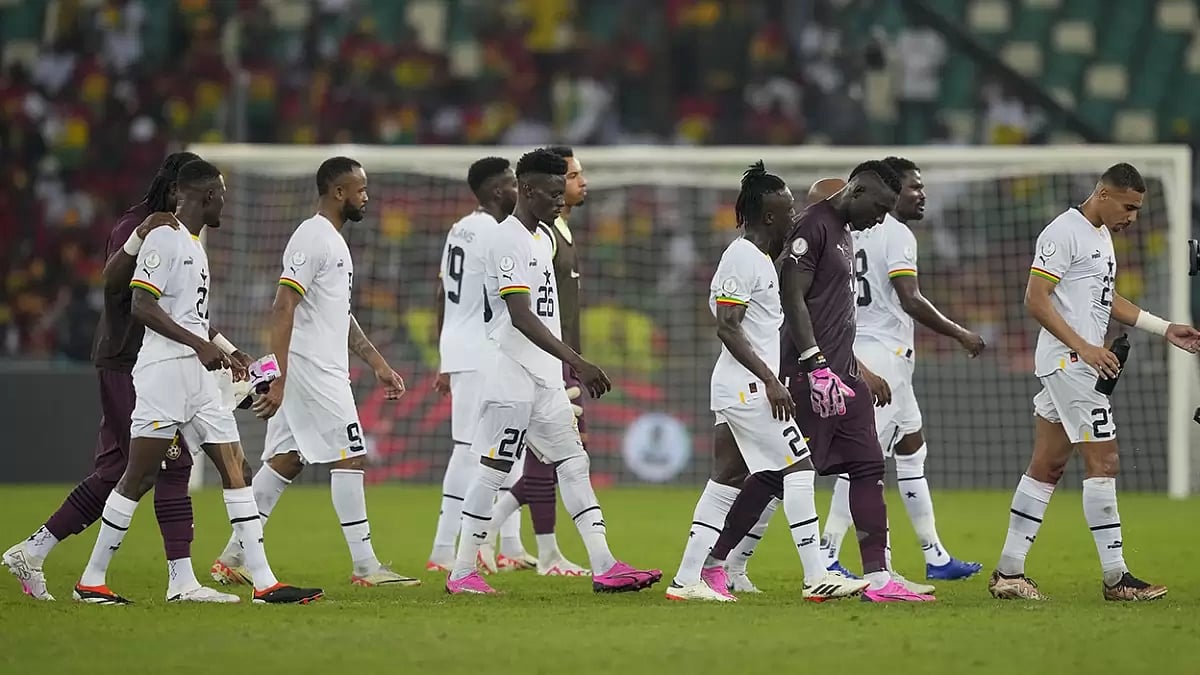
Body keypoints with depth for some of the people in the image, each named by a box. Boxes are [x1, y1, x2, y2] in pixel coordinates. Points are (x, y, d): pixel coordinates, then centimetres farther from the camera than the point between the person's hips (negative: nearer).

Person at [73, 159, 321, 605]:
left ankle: (264, 581, 1)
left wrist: (222, 350, 26)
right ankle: (91, 581, 1)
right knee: (138, 478, -6)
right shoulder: (164, 239, -9)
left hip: (198, 376, 9)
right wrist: (199, 344, -20)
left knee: (235, 468, 3)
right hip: (163, 371, -9)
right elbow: (141, 305, -18)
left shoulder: (194, 245, 20)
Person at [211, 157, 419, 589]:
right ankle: (365, 566, -5)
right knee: (349, 458, -8)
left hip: (326, 371, 10)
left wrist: (378, 365, 24)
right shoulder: (312, 238, -13)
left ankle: (232, 560, 13)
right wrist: (282, 379, -25)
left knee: (284, 462, 10)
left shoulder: (333, 241, 19)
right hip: (310, 371, -10)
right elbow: (283, 309, -20)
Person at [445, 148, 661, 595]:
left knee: (573, 464, 6)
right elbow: (521, 316, -23)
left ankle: (604, 568, 4)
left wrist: (570, 368, 21)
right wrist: (578, 363, -28)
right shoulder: (506, 240, -15)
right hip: (511, 374, -10)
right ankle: (462, 572, 0)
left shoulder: (542, 239, 16)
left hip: (544, 378, 10)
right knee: (492, 470, -5)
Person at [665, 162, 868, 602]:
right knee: (799, 468, -9)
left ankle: (687, 580, 8)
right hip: (748, 388, -10)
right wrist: (771, 381, -21)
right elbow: (727, 328, -19)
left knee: (727, 484, 9)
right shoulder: (743, 259, -14)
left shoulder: (760, 259, 18)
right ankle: (816, 578, -10)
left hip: (738, 390, 10)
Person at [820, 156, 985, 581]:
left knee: (912, 449, 16)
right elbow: (910, 300, -20)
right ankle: (827, 555, -16)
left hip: (858, 349, 10)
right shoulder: (896, 234, -12)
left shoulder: (857, 233, 14)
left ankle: (935, 556, 20)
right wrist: (960, 334, -12)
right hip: (885, 352, -10)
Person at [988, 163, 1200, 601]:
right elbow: (1036, 301, -18)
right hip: (1068, 363, -10)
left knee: (1047, 466, 9)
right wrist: (1085, 348, -22)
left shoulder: (1101, 234, 18)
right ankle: (1115, 577, -10)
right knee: (1103, 461, -11)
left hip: (1081, 363, 10)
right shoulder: (1064, 233, -13)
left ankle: (1008, 573, 11)